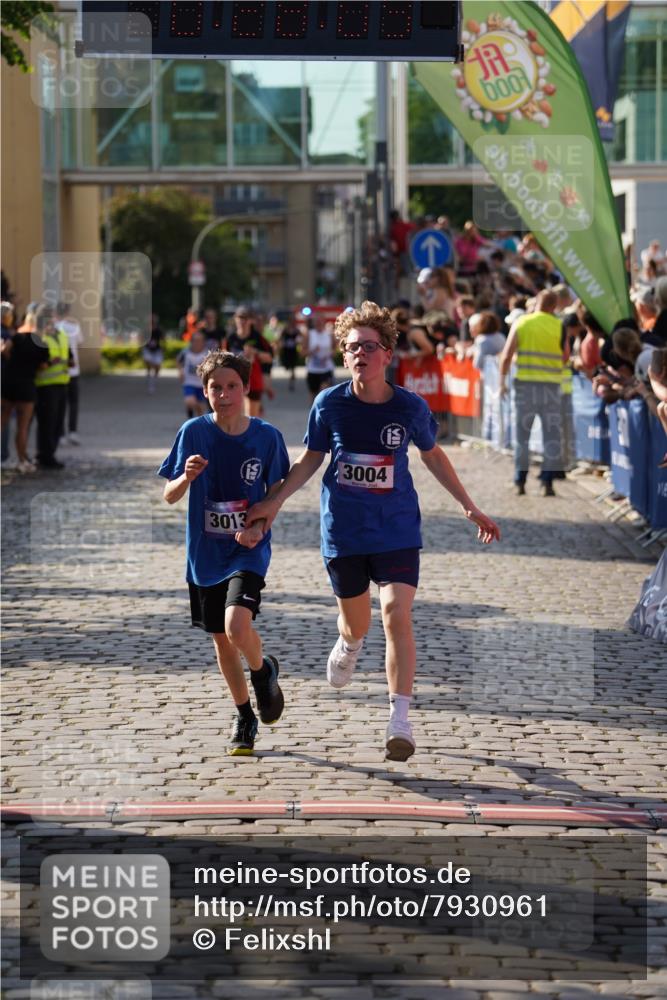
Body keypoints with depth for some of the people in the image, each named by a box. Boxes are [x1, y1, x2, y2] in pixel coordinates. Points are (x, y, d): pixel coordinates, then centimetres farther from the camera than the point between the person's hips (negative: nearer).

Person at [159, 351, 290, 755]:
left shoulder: (267, 436, -7)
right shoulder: (194, 432, -6)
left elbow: (276, 493, 6)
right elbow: (170, 496, -3)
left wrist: (258, 526, -12)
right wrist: (186, 477, -24)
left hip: (248, 551, -2)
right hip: (205, 553, 2)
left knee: (237, 626, -24)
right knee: (222, 640, 11)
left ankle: (264, 670, 10)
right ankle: (245, 716, 32)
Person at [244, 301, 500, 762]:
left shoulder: (410, 407, -8)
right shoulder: (330, 404, -8)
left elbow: (433, 455, 10)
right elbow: (312, 457, 8)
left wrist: (471, 507, 12)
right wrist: (275, 501, -1)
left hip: (397, 529, -1)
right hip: (344, 530, 1)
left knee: (397, 614, -18)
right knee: (356, 621, 15)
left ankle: (400, 720, -14)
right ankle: (349, 644, 56)